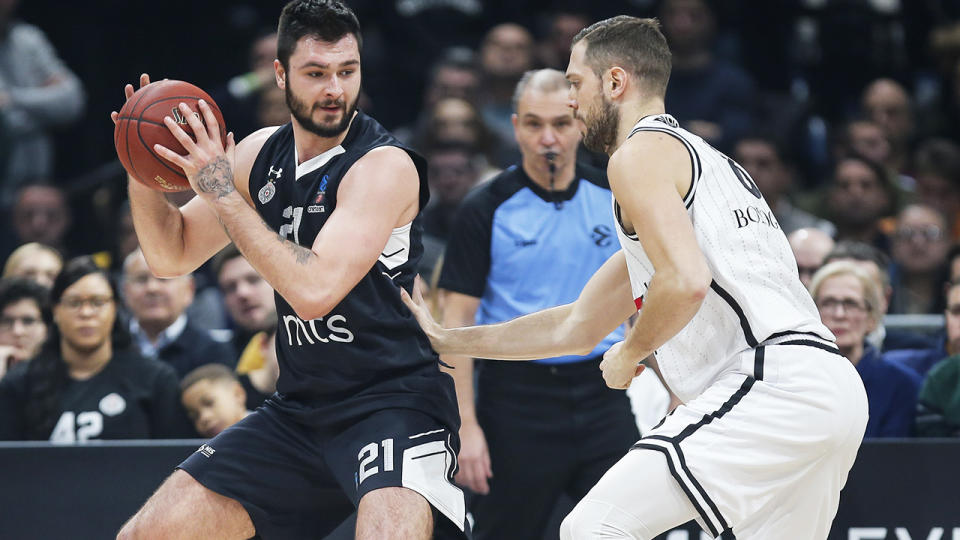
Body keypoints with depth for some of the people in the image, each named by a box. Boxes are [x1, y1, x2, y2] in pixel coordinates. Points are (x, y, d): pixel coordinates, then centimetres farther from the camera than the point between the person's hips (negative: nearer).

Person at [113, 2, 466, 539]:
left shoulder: (384, 165, -16)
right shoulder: (262, 154, 6)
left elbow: (315, 289, -27)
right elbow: (171, 256, 14)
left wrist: (222, 192, -22)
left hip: (394, 406, -7)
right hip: (299, 410, 7)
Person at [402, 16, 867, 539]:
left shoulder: (640, 152, 0)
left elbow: (686, 281, -18)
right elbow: (578, 327, 35)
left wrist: (629, 354, 1)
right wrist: (445, 340, 37)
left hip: (771, 382, -10)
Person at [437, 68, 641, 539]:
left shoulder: (614, 199, 5)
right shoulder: (485, 211, -5)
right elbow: (457, 321, -6)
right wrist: (466, 425, -13)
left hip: (602, 398, 3)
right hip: (517, 402, -3)